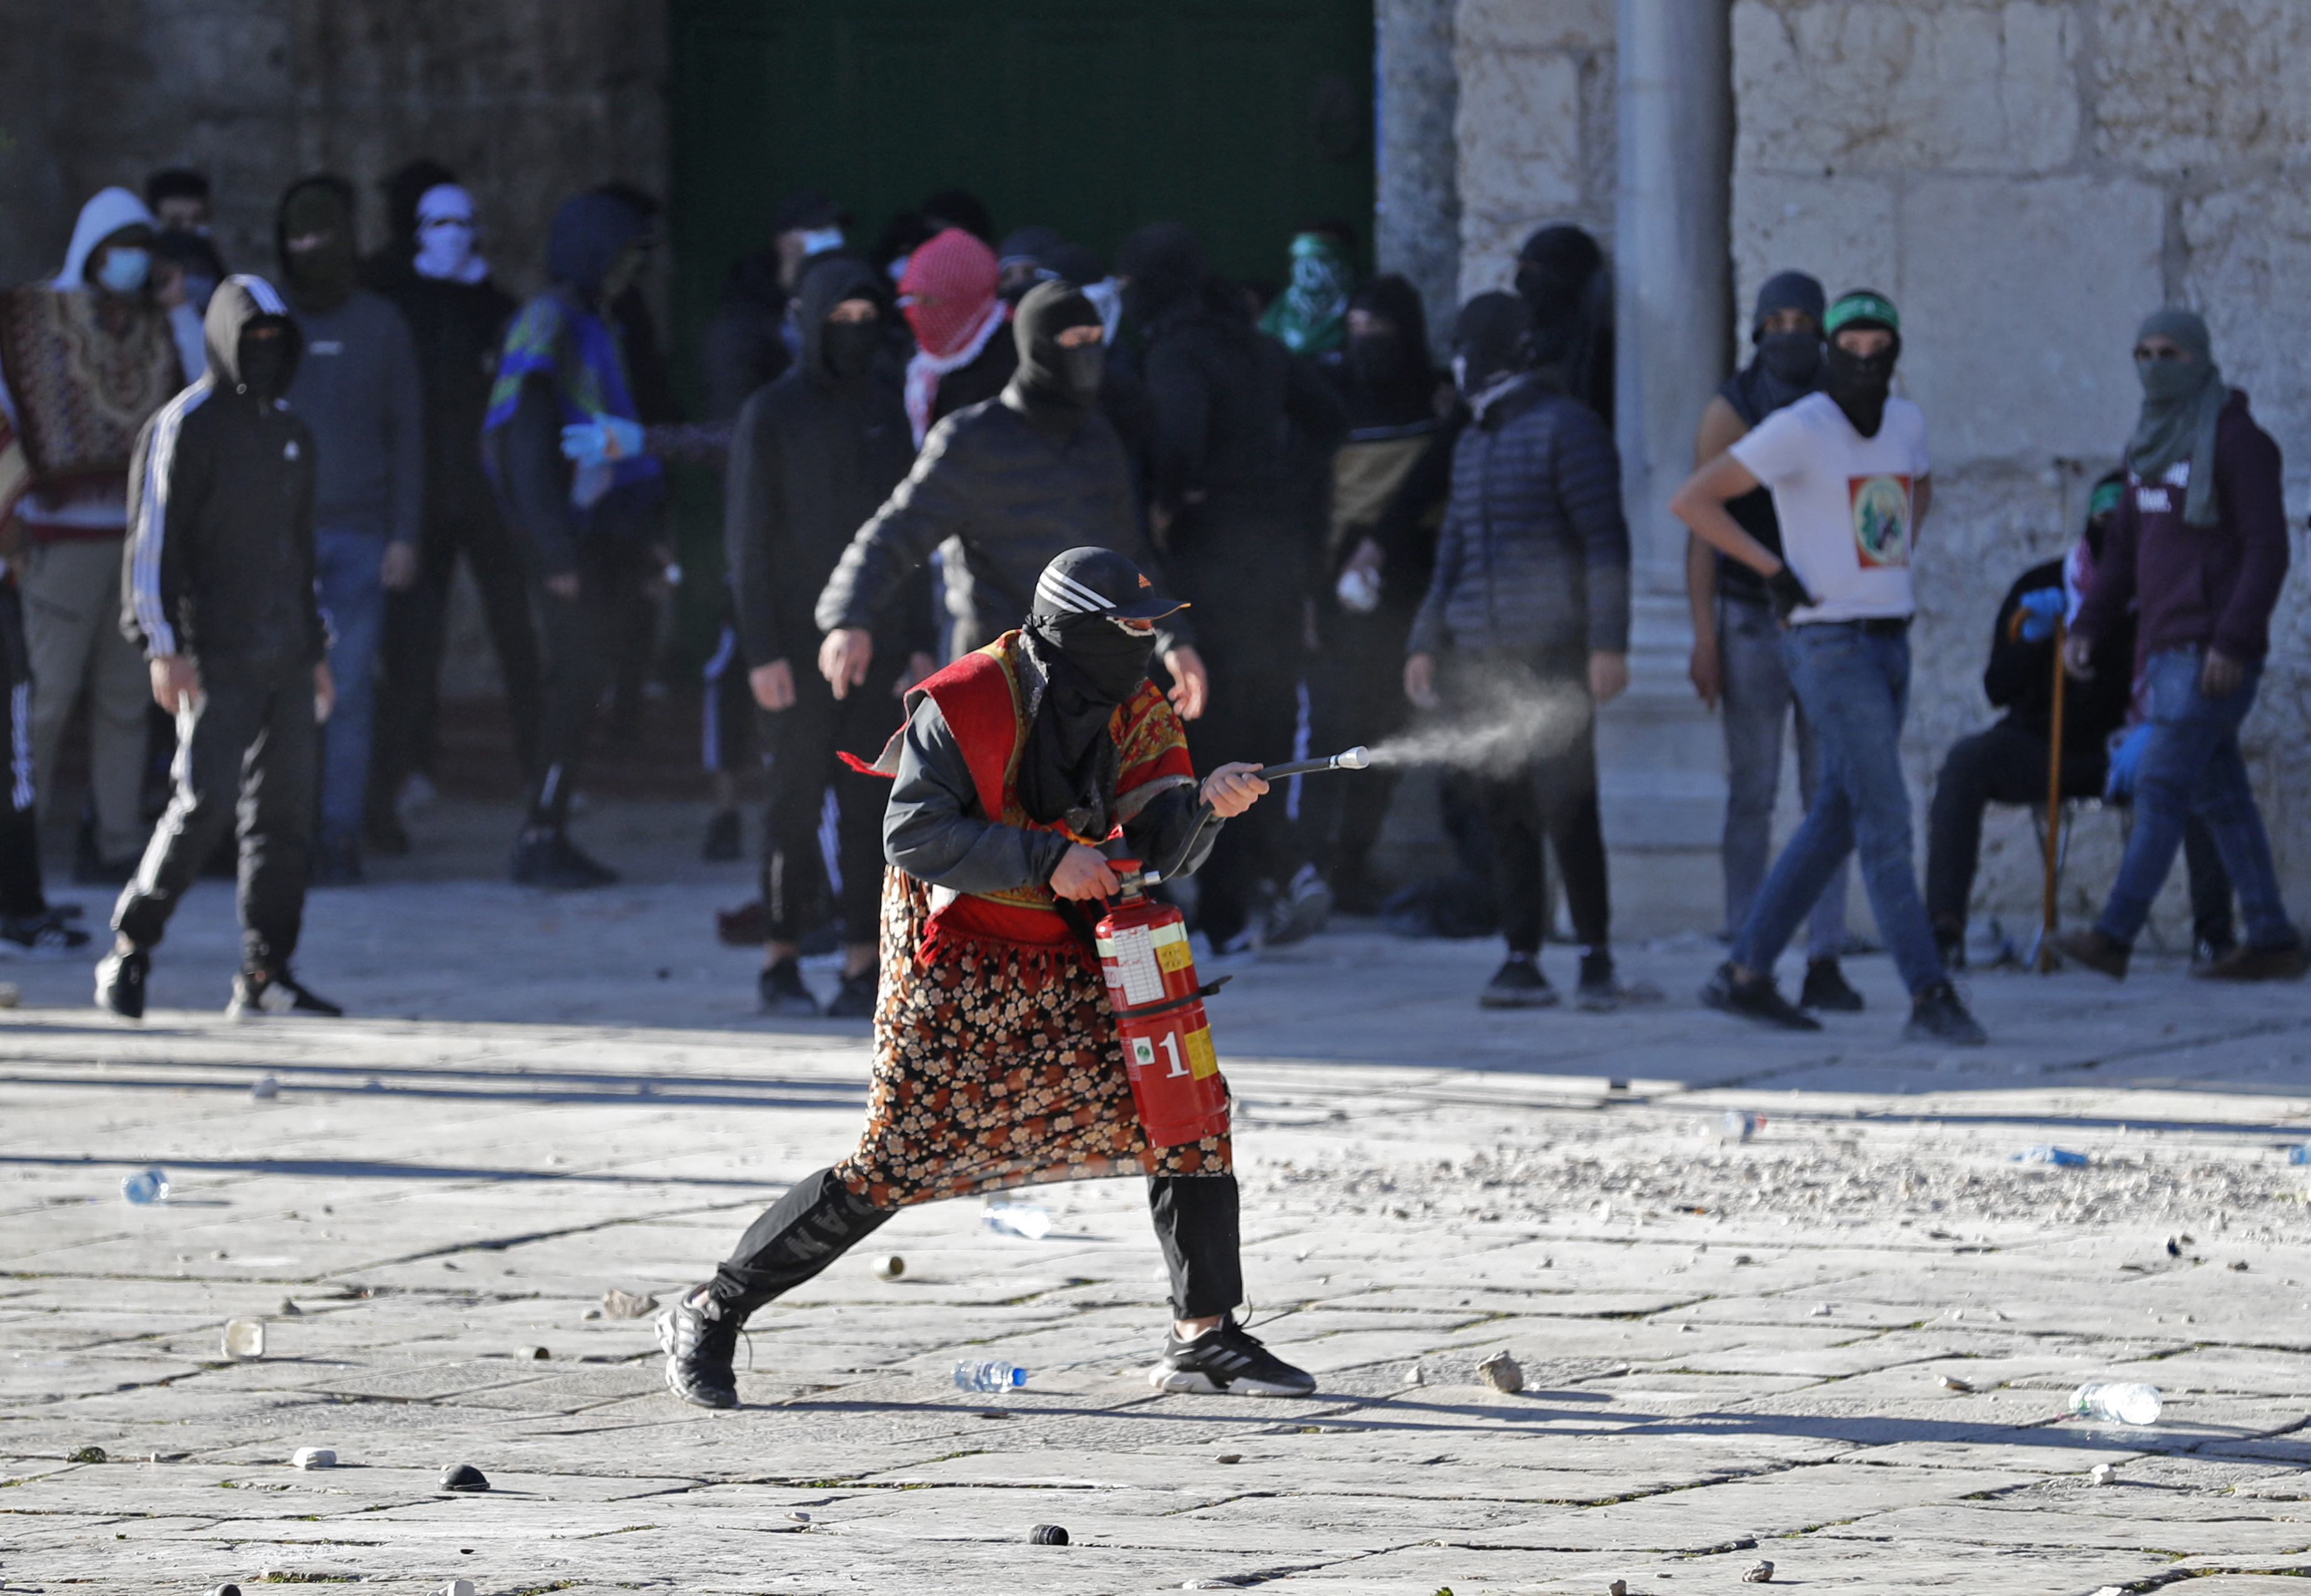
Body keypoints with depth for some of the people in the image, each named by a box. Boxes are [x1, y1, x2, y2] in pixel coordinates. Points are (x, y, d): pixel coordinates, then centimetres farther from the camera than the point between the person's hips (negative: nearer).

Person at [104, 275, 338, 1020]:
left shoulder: (289, 430, 18)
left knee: (286, 812, 2)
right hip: (214, 655, -7)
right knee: (206, 802, -14)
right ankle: (130, 948, -1)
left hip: (285, 656, 7)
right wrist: (163, 644, -15)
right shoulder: (186, 427, -4)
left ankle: (266, 975, 4)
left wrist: (317, 648, 22)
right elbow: (153, 540, -8)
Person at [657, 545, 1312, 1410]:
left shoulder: (1135, 712, 1)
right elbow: (911, 834, -23)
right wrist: (1045, 858, -28)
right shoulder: (965, 705, -18)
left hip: (1069, 965, 6)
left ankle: (1203, 1338, 8)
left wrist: (1204, 803, -26)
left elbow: (1160, 849, -4)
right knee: (894, 1161, -10)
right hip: (954, 963, -6)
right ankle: (710, 1316, 2)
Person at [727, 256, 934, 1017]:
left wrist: (919, 642, 7)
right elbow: (748, 539, -3)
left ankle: (863, 965, 2)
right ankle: (780, 961, 2)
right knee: (796, 797, -4)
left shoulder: (885, 414, 12)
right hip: (801, 638, -4)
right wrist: (762, 649, -10)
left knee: (870, 801, 0)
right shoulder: (771, 415, -1)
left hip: (878, 640, 4)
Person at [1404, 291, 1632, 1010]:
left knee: (1564, 807, -9)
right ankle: (1521, 959, 6)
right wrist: (1426, 643, 19)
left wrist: (1607, 644, -14)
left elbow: (1604, 540, -8)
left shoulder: (1565, 428, -4)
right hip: (1480, 658, 7)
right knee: (1503, 813, 4)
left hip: (1551, 656, -7)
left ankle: (1596, 957, -4)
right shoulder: (1472, 442, 19)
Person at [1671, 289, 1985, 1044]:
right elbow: (1691, 500, -13)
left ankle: (1746, 974, 17)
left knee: (1837, 821, 9)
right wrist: (1773, 569, -13)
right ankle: (1930, 999, -13)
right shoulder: (1798, 430, -12)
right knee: (1886, 820, -11)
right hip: (1830, 643, -8)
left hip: (1890, 639, 8)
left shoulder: (1904, 421, 10)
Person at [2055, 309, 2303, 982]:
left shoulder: (2238, 442, -10)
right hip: (2168, 648, 8)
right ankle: (2272, 942, 12)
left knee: (2162, 787, -13)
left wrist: (2233, 643, -22)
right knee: (2220, 796, 9)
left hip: (2214, 652, -8)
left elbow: (2267, 551, -15)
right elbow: (2126, 548, 21)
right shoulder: (2152, 444, 16)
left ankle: (2114, 937, -18)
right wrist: (2087, 627, 10)